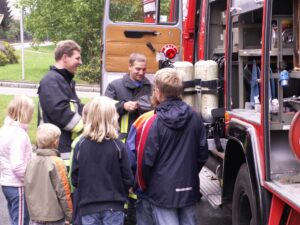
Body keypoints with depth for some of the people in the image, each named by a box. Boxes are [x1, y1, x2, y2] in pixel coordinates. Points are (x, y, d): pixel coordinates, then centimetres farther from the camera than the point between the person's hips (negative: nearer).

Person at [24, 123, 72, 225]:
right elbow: (63, 192, -15)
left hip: (35, 216, 5)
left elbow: (27, 189, 10)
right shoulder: (57, 163, -16)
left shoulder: (31, 161, 1)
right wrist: (69, 216, -5)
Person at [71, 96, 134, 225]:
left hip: (88, 207, 1)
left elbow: (75, 178, -2)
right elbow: (127, 179, -5)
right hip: (113, 206, -1)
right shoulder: (118, 146, -9)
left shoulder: (80, 145, -6)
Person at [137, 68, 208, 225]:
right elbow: (203, 154, 7)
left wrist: (144, 186, 6)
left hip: (162, 192, -4)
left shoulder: (153, 123, -15)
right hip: (189, 189, 5)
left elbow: (145, 160, -11)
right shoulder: (195, 118, -1)